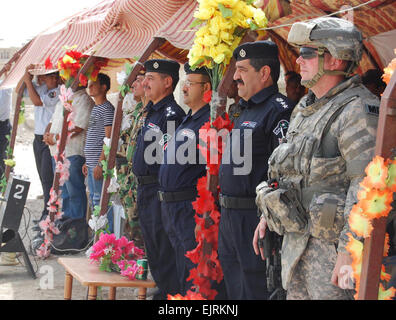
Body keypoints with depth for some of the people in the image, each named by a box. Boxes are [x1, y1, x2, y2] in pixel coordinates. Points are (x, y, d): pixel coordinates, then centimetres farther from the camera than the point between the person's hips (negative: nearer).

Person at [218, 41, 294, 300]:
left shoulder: (279, 110, -14)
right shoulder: (246, 111, 18)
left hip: (255, 217, -10)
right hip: (230, 217, 10)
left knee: (255, 289, -4)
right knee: (235, 289, 16)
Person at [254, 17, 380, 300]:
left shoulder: (358, 111, -16)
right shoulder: (307, 107, 14)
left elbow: (368, 186, -23)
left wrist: (349, 250, -26)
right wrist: (267, 215, 24)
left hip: (332, 242, -9)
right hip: (295, 238, 9)